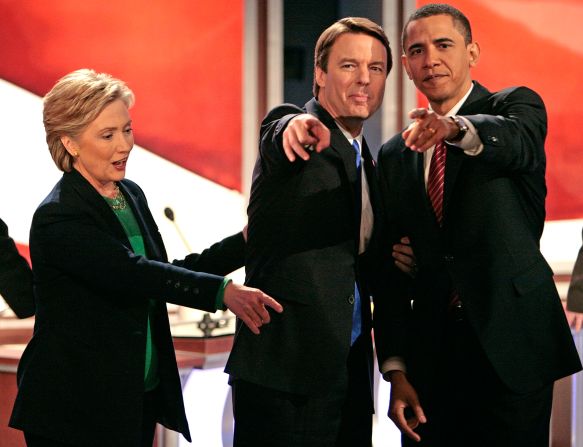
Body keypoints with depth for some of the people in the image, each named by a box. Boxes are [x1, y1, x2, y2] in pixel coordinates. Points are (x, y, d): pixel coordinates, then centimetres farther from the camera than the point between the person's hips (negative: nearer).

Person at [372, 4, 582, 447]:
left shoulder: (515, 106, 3)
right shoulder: (395, 157, 14)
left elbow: (519, 141, -23)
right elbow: (390, 271, 11)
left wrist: (456, 127, -45)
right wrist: (396, 369, 2)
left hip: (510, 347, -4)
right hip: (430, 357, 4)